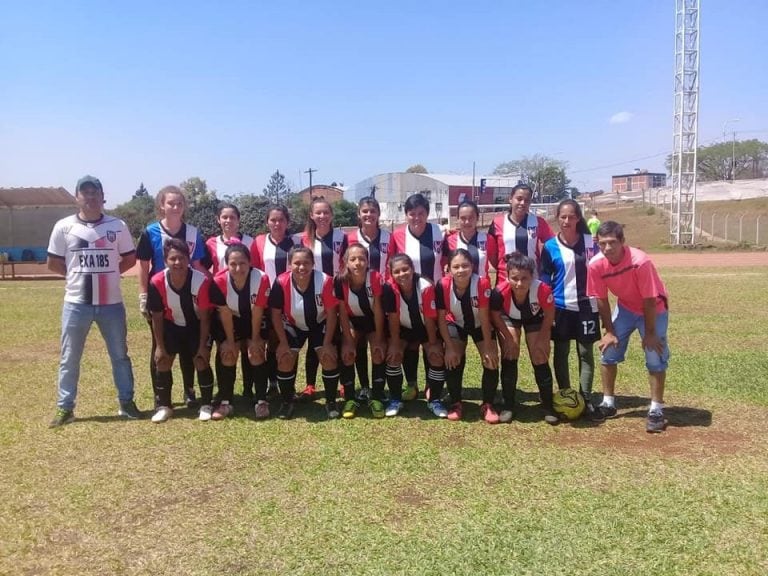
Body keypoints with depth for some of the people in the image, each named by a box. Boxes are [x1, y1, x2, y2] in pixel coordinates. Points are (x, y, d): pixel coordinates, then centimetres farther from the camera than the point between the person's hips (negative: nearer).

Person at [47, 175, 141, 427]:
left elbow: (130, 259, 8)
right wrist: (79, 274, 2)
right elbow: (53, 263, 7)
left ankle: (126, 402, 23)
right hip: (76, 303, 0)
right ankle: (65, 408, 19)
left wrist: (107, 273, -1)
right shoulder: (64, 226, -1)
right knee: (69, 358, 7)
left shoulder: (118, 226, -1)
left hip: (111, 303, 1)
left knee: (120, 356, 10)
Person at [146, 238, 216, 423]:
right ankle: (163, 406, 13)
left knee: (201, 360, -10)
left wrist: (203, 345, -15)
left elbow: (204, 317, -19)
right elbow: (157, 317, -11)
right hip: (172, 326, 2)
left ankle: (206, 405, 6)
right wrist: (159, 346, -8)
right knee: (162, 360, -4)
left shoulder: (202, 281, -31)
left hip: (196, 326, -2)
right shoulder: (157, 282, -25)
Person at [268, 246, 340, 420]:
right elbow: (276, 314, -14)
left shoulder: (325, 281, -30)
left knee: (329, 357, -14)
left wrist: (327, 343, -16)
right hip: (292, 326, 1)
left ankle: (331, 402, 7)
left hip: (320, 325, -1)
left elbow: (331, 313, -18)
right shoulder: (281, 283, -28)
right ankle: (287, 402, 10)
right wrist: (283, 343, -13)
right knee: (285, 358, -12)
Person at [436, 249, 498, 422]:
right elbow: (441, 318, -19)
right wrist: (449, 347, -18)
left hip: (480, 326, 0)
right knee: (452, 359, -14)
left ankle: (487, 405, 6)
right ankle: (456, 404, 4)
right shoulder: (443, 285, -30)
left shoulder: (482, 283, -34)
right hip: (456, 324, 1)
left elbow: (484, 318, -25)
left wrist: (487, 347, -20)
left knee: (491, 361, -11)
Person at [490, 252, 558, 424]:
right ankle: (508, 406, 2)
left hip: (535, 319, 0)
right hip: (509, 319, 0)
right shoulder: (500, 292, -41)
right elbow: (495, 316, -17)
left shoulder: (542, 290, -42)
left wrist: (541, 339, -11)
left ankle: (548, 407, 12)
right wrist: (509, 339, -12)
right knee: (509, 356, -10)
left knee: (540, 359, -3)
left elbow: (549, 315, -19)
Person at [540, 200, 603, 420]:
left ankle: (587, 401, 13)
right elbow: (544, 279, 1)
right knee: (561, 354, 7)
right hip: (561, 307, 0)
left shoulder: (590, 242, 0)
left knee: (586, 354, 5)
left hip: (586, 306, 1)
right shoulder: (550, 246, -3)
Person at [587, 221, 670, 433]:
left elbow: (649, 300, -25)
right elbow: (601, 300, -8)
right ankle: (608, 403, 15)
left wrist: (649, 333, -18)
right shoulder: (596, 265, -22)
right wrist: (609, 331, -5)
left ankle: (656, 410, 4)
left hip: (654, 309, -4)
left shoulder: (640, 261, -35)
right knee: (608, 352, 1)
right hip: (625, 308, 4)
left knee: (656, 358, -8)